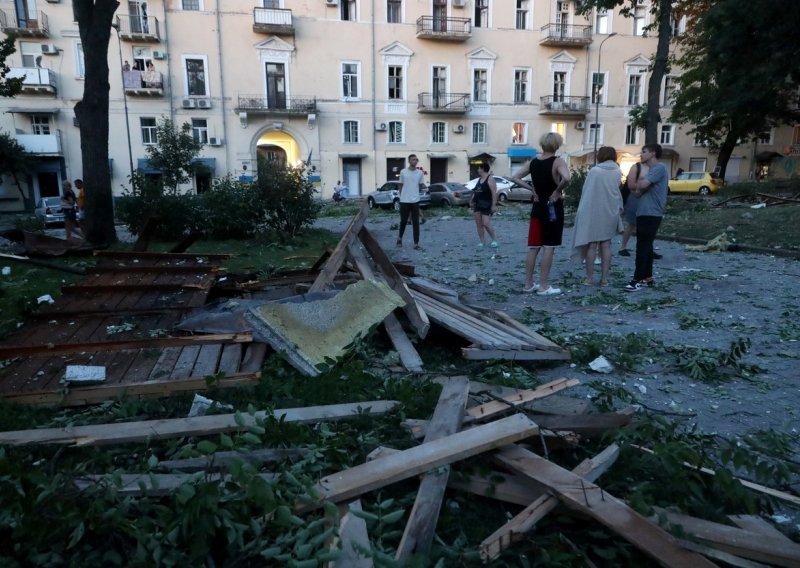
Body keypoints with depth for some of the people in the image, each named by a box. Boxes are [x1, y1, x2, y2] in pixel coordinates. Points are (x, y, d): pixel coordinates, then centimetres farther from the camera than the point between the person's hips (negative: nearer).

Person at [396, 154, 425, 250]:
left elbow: (421, 185, 13)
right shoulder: (403, 172, -1)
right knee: (403, 221, 9)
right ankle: (400, 238, 34)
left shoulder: (420, 173, 3)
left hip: (415, 201, 1)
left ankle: (416, 244, 4)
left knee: (416, 223, 0)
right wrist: (402, 196, 6)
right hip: (404, 201, -1)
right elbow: (401, 185, 9)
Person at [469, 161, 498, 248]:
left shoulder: (490, 179, -10)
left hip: (487, 205, -8)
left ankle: (494, 240, 3)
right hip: (477, 204, 8)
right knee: (479, 224, 4)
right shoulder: (479, 179, 15)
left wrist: (494, 205, -22)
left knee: (486, 223, -14)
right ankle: (481, 242, 9)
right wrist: (472, 201, 16)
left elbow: (494, 193, -17)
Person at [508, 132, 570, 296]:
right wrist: (557, 190, -14)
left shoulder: (533, 162, 5)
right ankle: (543, 287, 2)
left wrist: (532, 189, 3)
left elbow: (514, 178, 5)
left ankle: (528, 284, 15)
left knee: (533, 247, 10)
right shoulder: (557, 162, -11)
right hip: (553, 207, -5)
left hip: (537, 207, 5)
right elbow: (566, 178, -30)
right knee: (549, 248, 0)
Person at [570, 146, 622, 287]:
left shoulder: (594, 171, -10)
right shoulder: (618, 172, 0)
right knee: (606, 246, 10)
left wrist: (581, 212, -1)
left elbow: (586, 192, -7)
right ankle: (604, 278, 11)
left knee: (592, 245, 5)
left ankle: (589, 278, 8)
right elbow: (618, 193, 4)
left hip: (593, 213, -3)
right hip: (610, 213, 3)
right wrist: (619, 208, 17)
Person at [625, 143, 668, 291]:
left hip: (651, 214, -10)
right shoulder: (649, 169, 21)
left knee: (643, 247, -12)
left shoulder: (660, 168, -10)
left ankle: (638, 280, -12)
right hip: (643, 213, 10)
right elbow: (638, 192, 15)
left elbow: (642, 185, -23)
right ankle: (647, 277, 19)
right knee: (645, 246, 12)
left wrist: (643, 173, -1)